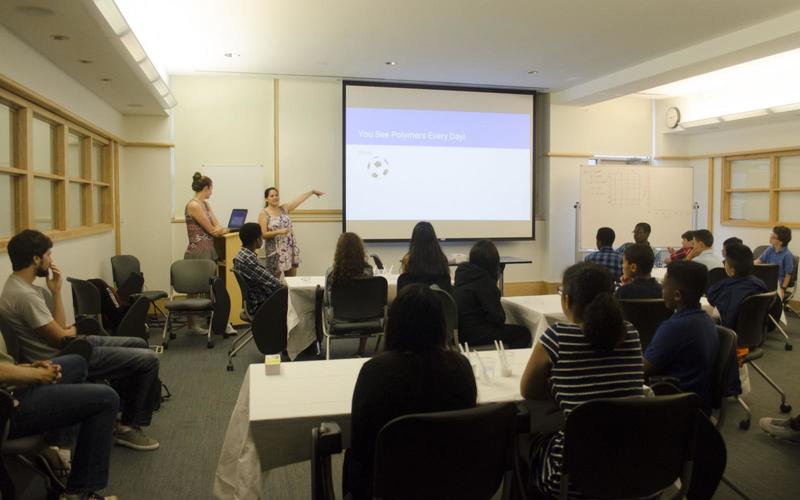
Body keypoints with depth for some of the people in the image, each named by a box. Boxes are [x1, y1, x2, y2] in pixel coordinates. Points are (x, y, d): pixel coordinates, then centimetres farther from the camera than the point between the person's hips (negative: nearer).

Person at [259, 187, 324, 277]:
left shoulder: (284, 208, 7)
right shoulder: (263, 214, -7)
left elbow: (299, 199, 6)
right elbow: (263, 235, -13)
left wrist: (312, 191, 4)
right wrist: (279, 232, -24)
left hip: (290, 249, 5)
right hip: (275, 251, -5)